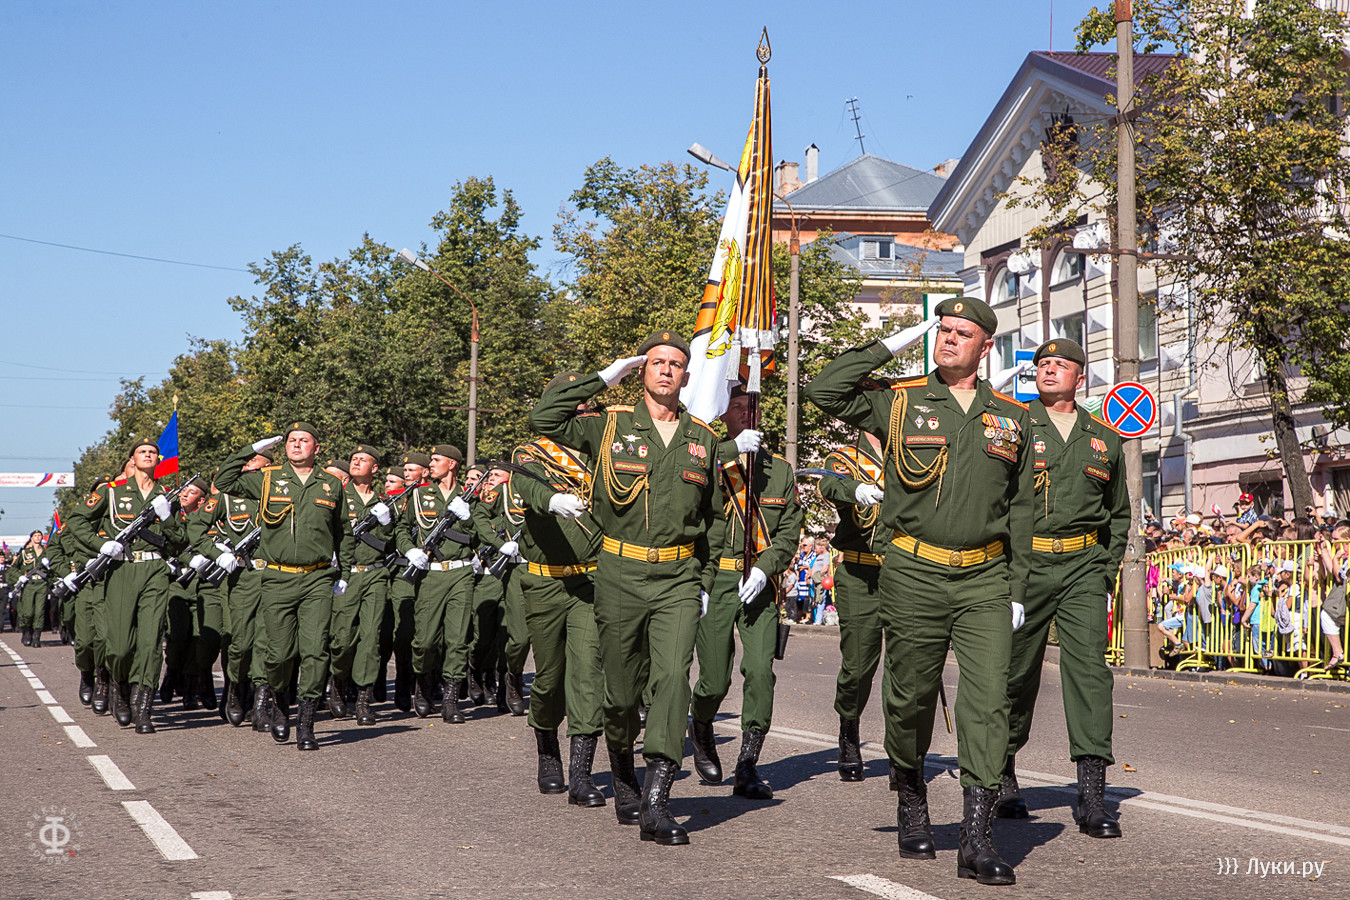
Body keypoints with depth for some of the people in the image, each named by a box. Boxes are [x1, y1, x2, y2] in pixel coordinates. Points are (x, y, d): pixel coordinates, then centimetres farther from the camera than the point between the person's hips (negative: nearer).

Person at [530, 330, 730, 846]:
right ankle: (623, 781, 33)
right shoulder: (610, 427, 4)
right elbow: (543, 420, -8)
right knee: (621, 687, 7)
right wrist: (603, 379, -4)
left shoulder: (702, 439, 13)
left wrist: (704, 576, 21)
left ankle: (655, 804, -20)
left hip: (678, 578, 1)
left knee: (672, 677, -17)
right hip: (621, 575, -1)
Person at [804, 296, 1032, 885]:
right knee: (910, 699, 7)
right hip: (915, 576, -1)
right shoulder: (899, 404, 4)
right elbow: (824, 391, -11)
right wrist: (888, 347, -4)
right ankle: (911, 804, 32)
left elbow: (1020, 510, 14)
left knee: (988, 699, -10)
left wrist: (1017, 589, 9)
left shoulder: (1011, 418, 12)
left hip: (985, 577, 1)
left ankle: (977, 839, -11)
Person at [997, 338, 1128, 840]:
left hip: (1083, 567, 2)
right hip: (1022, 563, -1)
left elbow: (1118, 513, 24)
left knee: (1088, 665, -11)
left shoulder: (1104, 440, 15)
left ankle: (1092, 798, -14)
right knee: (1017, 671, 6)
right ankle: (1002, 771, 28)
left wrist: (1107, 568, 11)